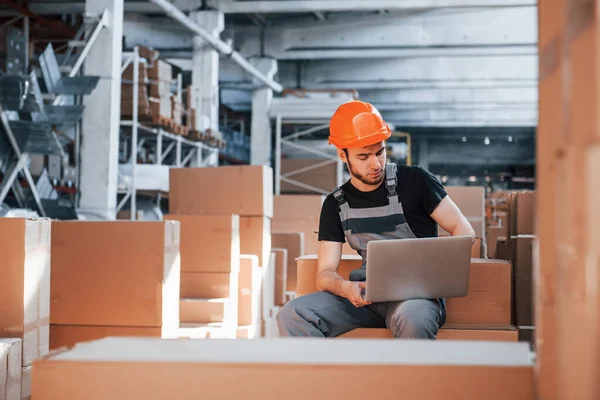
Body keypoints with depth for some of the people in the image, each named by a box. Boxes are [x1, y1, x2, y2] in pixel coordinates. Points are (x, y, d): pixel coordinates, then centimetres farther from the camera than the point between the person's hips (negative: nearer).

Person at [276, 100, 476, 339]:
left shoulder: (414, 182, 1)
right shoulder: (336, 205, 10)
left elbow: (464, 231, 2)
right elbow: (325, 274, 6)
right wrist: (345, 288, -19)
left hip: (417, 294, -3)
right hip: (366, 297, 4)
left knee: (412, 318, -41)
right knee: (293, 316, -22)